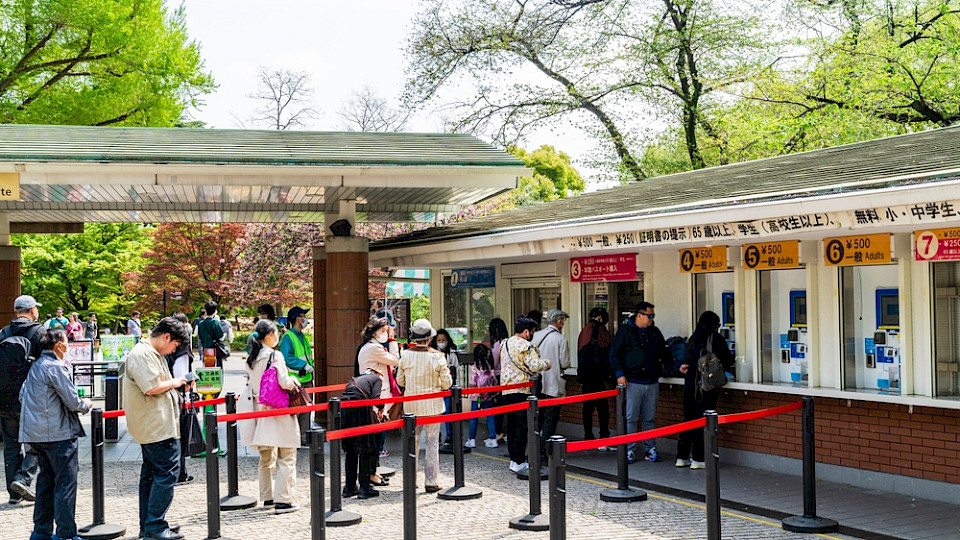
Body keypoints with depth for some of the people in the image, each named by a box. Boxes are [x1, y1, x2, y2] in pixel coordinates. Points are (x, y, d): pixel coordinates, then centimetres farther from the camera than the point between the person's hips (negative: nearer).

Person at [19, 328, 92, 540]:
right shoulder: (56, 367, -14)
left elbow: (23, 395, 20)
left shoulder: (35, 366, 12)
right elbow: (73, 401, -15)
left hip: (37, 433, 9)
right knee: (66, 482, -4)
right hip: (58, 433, -9)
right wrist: (86, 404, 4)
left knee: (46, 480, 17)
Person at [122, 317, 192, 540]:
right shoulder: (142, 354, -16)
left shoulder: (154, 354, 18)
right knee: (167, 472, -9)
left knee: (152, 474, 14)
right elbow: (152, 387, -25)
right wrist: (175, 382, -10)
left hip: (151, 427, 11)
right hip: (157, 427, -11)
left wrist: (180, 386, 11)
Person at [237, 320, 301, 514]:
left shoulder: (251, 357, 8)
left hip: (259, 409, 8)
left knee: (266, 458, 18)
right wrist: (294, 382, 0)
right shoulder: (275, 356, -15)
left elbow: (250, 383, 14)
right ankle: (283, 500, -6)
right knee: (286, 457, -2)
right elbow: (284, 382, -19)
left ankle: (267, 497, 25)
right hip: (278, 411, -8)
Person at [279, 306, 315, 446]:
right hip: (294, 380, -9)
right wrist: (304, 365, -20)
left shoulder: (303, 337, 18)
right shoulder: (288, 337, -9)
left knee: (305, 410, 11)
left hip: (306, 379, 9)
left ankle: (303, 438, 18)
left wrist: (310, 366, 12)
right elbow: (287, 358, -19)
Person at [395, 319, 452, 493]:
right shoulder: (437, 356, -13)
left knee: (412, 441, 13)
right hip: (432, 405, -3)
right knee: (432, 441, 4)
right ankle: (431, 481, 4)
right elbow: (447, 383, -9)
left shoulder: (405, 355, -5)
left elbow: (400, 381, 5)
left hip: (411, 405, 3)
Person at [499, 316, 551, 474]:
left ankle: (513, 459, 18)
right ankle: (519, 462, -5)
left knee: (511, 424, 13)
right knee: (522, 426, -5)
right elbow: (535, 366, -21)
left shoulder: (505, 344, 15)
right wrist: (547, 363, -2)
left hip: (507, 390, 8)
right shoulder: (525, 346, -12)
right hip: (522, 390, -8)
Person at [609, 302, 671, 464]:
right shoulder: (624, 331, 0)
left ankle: (650, 449, 15)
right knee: (630, 418, -3)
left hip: (652, 382, 4)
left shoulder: (655, 332, 15)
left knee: (650, 418, 8)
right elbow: (614, 354, -2)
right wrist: (619, 373, -11)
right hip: (632, 382, -4)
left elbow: (663, 352, 25)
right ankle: (630, 450, 5)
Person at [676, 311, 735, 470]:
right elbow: (728, 361, 1)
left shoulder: (693, 339, 11)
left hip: (690, 384, 5)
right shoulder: (716, 339, -4)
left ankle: (682, 457, 15)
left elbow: (689, 362, 13)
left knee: (689, 419, 11)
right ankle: (698, 459, 0)